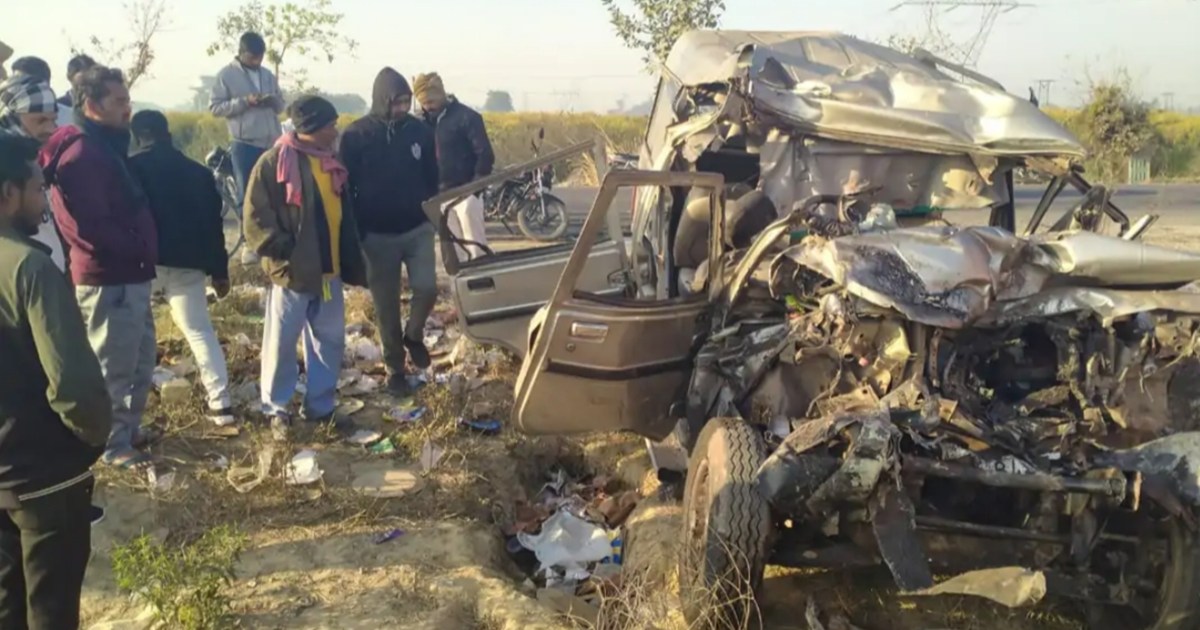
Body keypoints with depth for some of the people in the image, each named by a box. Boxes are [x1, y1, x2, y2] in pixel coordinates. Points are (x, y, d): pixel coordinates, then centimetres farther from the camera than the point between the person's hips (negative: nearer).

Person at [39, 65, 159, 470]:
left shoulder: (108, 146, 14)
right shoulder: (79, 155, -18)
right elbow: (89, 225, -25)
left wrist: (144, 252, 9)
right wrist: (139, 250, -15)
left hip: (129, 276, 10)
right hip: (108, 281, -10)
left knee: (141, 362, 20)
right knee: (114, 367, 3)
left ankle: (129, 427, 34)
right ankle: (114, 444, 15)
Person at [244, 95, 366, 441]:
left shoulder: (331, 163, 12)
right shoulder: (275, 162, -10)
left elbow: (345, 216, 20)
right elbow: (256, 218, -12)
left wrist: (353, 264, 17)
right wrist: (280, 250, -18)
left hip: (330, 271, 7)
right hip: (292, 272, -7)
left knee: (330, 342, 12)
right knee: (281, 344, 3)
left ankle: (321, 406, 25)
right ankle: (276, 411, 16)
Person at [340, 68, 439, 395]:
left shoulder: (420, 131, -1)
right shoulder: (356, 135, -9)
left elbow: (432, 178, 9)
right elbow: (346, 186, -5)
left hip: (418, 229, 2)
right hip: (377, 234, -2)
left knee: (427, 288, -10)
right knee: (387, 305, 6)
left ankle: (414, 334, 23)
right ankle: (395, 368, 21)